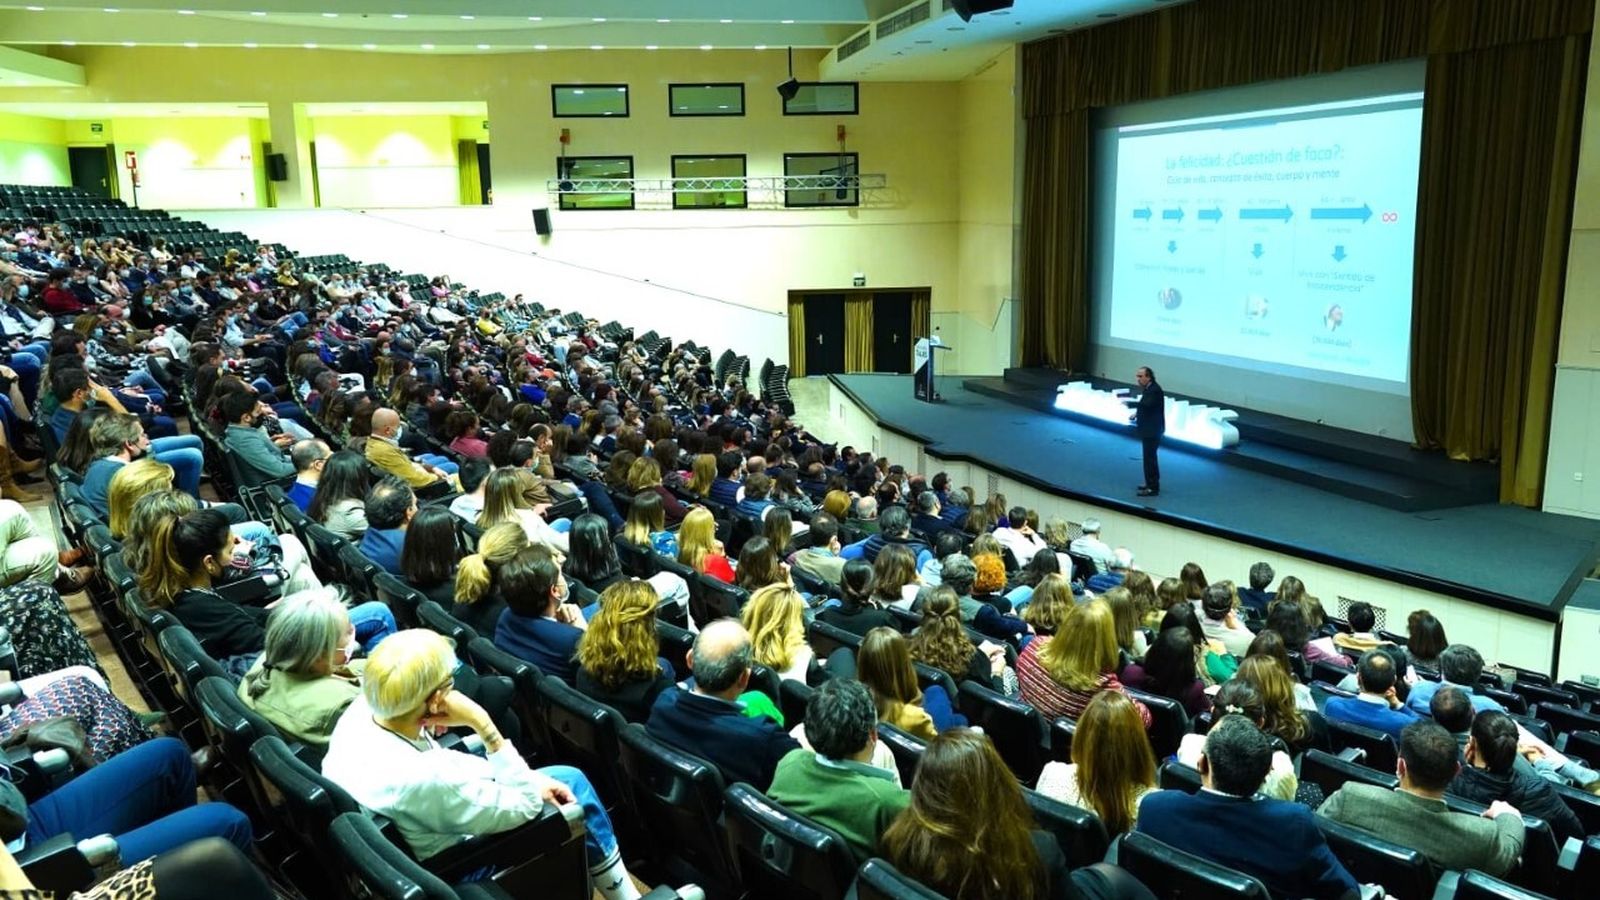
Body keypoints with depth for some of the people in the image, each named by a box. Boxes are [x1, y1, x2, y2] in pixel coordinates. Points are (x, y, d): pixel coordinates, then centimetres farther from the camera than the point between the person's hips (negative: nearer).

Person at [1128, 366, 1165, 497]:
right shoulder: (1149, 388, 11)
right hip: (1148, 429, 10)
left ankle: (1153, 488, -3)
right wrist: (1137, 413, 5)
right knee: (1150, 457, 18)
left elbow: (1147, 404, -34)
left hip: (1152, 430, -10)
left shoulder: (1155, 390, -19)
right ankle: (1152, 482, 29)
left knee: (1149, 458, -7)